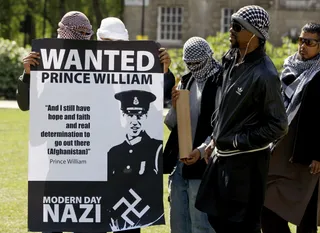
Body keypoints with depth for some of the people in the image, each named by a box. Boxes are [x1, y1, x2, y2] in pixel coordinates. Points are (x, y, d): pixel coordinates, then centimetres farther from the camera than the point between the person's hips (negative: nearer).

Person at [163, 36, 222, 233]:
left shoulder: (221, 82, -7)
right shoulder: (186, 81, 13)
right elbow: (172, 124, 15)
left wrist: (202, 151, -22)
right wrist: (175, 107, -6)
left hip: (202, 164, -7)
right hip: (178, 162, 7)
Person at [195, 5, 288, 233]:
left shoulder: (264, 75, -21)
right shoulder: (232, 60, 4)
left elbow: (278, 126, -16)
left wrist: (238, 142, -16)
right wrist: (216, 139, 15)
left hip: (246, 160, -9)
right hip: (222, 155, 9)